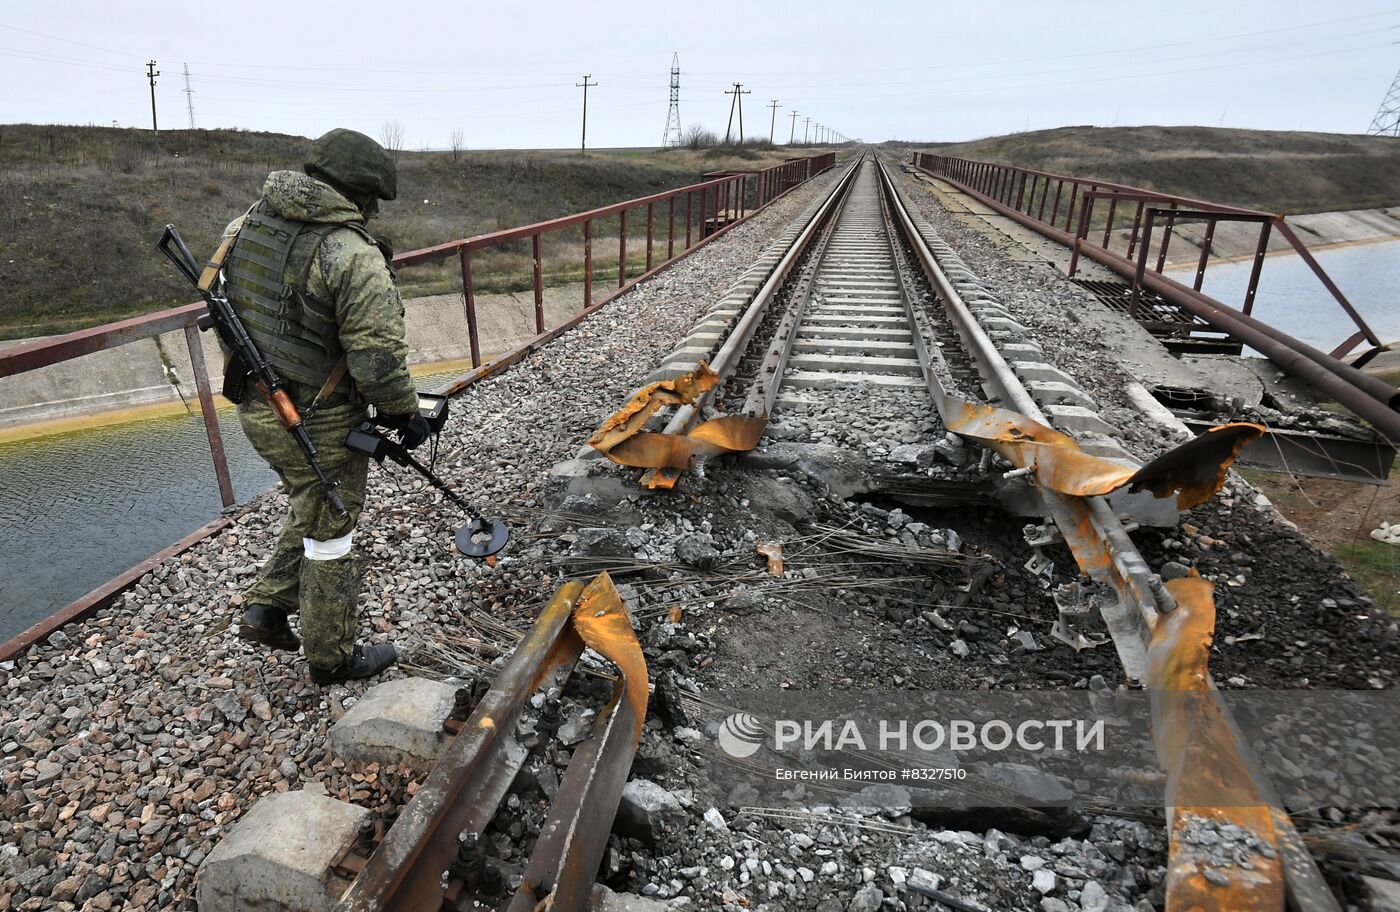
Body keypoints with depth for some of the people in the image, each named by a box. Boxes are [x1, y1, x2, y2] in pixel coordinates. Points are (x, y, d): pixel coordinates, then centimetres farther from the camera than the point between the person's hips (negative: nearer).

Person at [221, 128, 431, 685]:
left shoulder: (246, 225, 4)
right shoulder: (354, 255, -22)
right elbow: (378, 355, -23)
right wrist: (405, 414, -8)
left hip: (255, 409, 8)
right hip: (320, 424, -7)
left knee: (309, 509, 29)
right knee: (328, 536, 10)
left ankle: (266, 610, 30)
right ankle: (332, 656, 26)